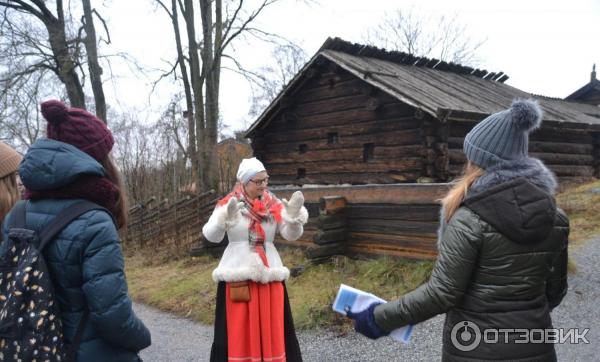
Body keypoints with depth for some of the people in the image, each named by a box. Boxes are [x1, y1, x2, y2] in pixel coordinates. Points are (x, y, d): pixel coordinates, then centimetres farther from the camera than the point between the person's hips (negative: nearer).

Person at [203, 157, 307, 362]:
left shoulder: (274, 205, 2)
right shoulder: (227, 204, -5)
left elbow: (292, 235, -5)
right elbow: (211, 236, -15)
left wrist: (294, 214, -24)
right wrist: (226, 217, -33)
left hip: (269, 274, 3)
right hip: (237, 275, -2)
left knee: (272, 329, 7)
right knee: (238, 331, 2)